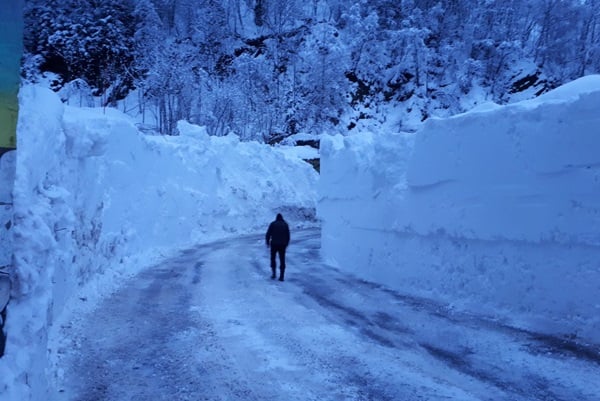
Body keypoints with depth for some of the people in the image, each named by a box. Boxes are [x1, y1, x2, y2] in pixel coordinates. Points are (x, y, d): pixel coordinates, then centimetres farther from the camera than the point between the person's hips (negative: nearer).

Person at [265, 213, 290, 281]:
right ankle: (281, 276, 2)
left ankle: (274, 274, 11)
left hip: (274, 244, -2)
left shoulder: (273, 224, -2)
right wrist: (286, 243, 17)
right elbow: (288, 235, 5)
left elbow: (268, 234, -5)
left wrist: (267, 242, 8)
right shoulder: (285, 224, 4)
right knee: (282, 260, 7)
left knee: (273, 258, 17)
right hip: (282, 245, 2)